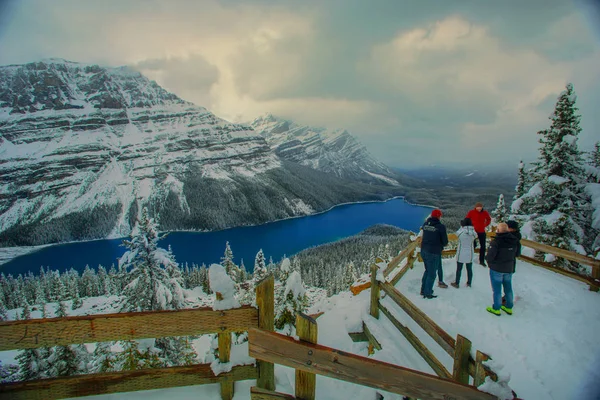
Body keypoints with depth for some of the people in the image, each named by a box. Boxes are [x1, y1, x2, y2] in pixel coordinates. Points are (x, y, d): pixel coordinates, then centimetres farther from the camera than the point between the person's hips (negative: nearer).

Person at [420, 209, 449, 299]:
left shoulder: (425, 224, 2)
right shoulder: (441, 226, -13)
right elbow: (445, 241, -9)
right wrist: (441, 244, 13)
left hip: (424, 251, 6)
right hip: (434, 252, -6)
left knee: (427, 270, 23)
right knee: (431, 273, 7)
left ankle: (423, 290, 30)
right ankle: (427, 293, 15)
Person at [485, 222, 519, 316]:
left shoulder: (496, 242, -26)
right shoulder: (514, 241, -5)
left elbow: (490, 256, -24)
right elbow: (516, 254, 8)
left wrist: (486, 258, -3)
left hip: (496, 269, -6)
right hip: (509, 269, 6)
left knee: (497, 289, 7)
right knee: (508, 288, 19)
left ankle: (496, 309, 19)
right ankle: (509, 308, 32)